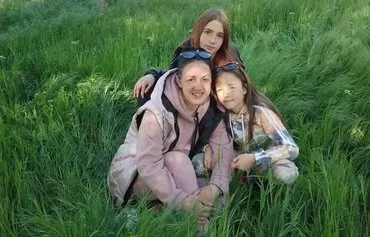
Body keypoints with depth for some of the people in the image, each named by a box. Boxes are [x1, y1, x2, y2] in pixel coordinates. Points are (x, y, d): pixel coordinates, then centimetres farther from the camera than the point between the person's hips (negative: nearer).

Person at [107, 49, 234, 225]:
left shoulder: (212, 109, -9)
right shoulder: (157, 112, -29)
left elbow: (223, 148, -15)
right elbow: (148, 164, -33)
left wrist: (215, 187, -32)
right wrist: (183, 201, -38)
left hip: (173, 174, 6)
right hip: (133, 174, -5)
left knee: (219, 196, -13)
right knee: (178, 158, -33)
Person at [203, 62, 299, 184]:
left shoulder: (261, 112, -27)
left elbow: (292, 149, -30)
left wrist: (253, 158, -36)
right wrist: (208, 147, -19)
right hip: (241, 158, 4)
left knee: (287, 173, -38)